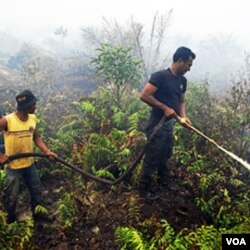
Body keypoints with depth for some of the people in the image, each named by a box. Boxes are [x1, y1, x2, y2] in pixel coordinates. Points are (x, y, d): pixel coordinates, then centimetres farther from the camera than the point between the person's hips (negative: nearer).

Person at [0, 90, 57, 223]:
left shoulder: (33, 118, -5)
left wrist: (47, 151, -8)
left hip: (29, 164, 6)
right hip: (13, 166, -5)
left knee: (36, 190, 20)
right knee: (11, 197, 11)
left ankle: (38, 215, 43)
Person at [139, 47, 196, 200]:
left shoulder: (182, 80, 9)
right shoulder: (160, 76, -17)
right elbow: (144, 95, -22)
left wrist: (183, 116, 0)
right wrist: (165, 108, -21)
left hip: (171, 123, 8)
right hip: (158, 123, -8)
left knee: (166, 155, 21)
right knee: (153, 157, 1)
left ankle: (164, 181, 39)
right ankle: (145, 187, 16)